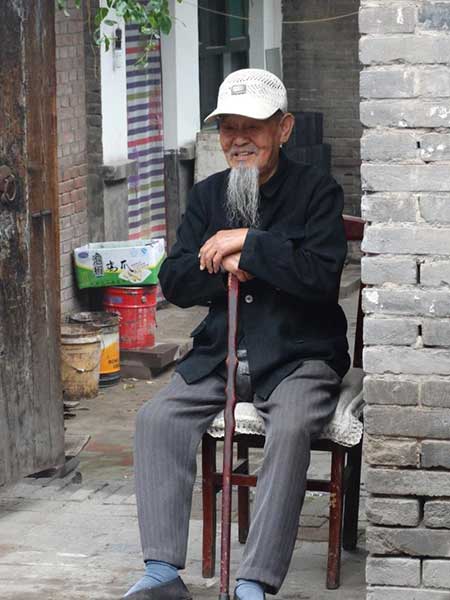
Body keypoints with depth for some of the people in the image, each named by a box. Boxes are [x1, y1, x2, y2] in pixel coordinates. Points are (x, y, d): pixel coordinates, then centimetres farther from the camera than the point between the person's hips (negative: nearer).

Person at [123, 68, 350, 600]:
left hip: (298, 356, -5)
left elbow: (322, 275, -18)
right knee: (157, 418, -16)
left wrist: (247, 242, -17)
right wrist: (224, 265, -13)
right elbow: (174, 282, 6)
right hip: (219, 354, 5)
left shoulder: (317, 191, -3)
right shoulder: (207, 195, 12)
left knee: (290, 428, -33)